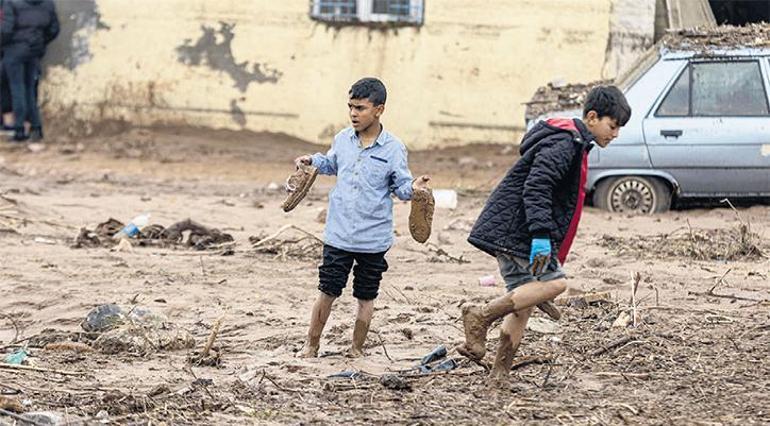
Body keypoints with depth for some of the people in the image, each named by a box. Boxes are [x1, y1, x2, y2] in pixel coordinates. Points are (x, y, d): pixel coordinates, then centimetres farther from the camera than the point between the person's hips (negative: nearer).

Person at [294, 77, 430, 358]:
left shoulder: (393, 148, -8)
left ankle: (357, 348, 24)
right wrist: (313, 161, 5)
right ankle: (311, 345, 18)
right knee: (328, 291, 6)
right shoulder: (343, 140, 2)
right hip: (339, 234, 2)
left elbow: (401, 187, -4)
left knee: (366, 296, 10)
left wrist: (413, 188, -25)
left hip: (374, 238, -2)